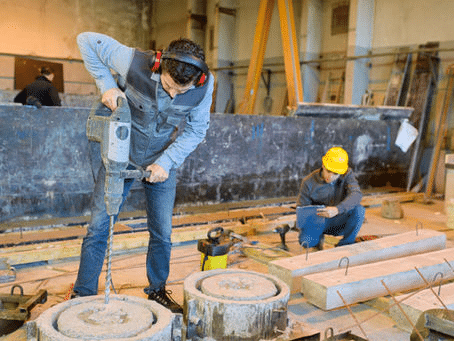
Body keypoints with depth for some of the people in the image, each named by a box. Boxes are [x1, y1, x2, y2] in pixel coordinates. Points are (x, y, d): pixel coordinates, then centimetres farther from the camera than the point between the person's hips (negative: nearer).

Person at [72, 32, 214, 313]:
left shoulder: (205, 85, -22)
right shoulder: (134, 63, -28)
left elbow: (195, 130, -9)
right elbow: (87, 40, -14)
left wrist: (166, 163, -18)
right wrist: (107, 84, -23)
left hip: (162, 164, 2)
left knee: (162, 232, 7)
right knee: (99, 226, 0)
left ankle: (157, 291, 28)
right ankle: (83, 295, 16)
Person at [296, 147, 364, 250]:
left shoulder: (347, 174, -11)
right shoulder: (309, 182, -13)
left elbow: (356, 194, -28)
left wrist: (337, 209, -46)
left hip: (338, 221, 1)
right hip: (317, 222, -1)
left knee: (359, 210, -29)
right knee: (305, 241, -32)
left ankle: (345, 245, -8)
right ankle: (319, 237, 7)